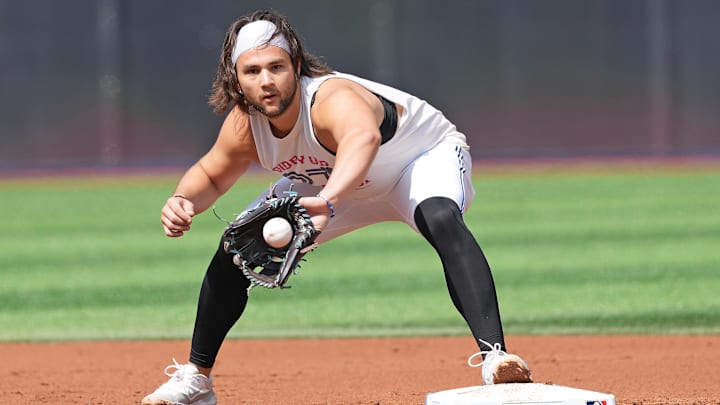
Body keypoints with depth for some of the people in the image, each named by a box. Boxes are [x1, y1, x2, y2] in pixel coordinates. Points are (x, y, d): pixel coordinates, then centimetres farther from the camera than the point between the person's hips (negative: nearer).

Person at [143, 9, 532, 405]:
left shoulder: (333, 99, -43)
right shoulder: (244, 126, -20)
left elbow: (364, 137, -68)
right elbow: (211, 174, 1)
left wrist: (327, 201, -86)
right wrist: (185, 202, -23)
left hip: (426, 157, -7)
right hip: (330, 183, 7)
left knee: (441, 219, -40)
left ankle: (494, 355, -49)